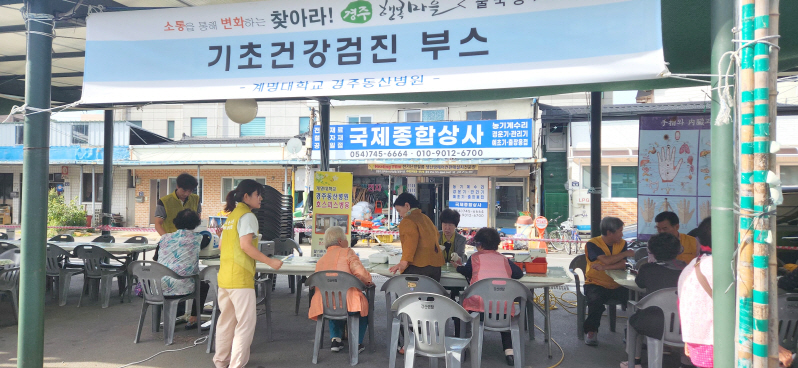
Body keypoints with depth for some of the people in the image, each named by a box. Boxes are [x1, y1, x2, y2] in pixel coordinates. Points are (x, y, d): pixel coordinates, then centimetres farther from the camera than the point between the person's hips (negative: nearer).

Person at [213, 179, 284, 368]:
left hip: (224, 276, 9)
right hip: (240, 278, -9)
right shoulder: (248, 216, -10)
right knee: (246, 322, -4)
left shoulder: (231, 216, 16)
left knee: (227, 319, 17)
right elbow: (245, 245, -20)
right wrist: (270, 262, -18)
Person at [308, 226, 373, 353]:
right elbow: (360, 273, -13)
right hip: (346, 303, -5)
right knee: (364, 306, 27)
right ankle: (357, 343, 21)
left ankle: (335, 339, 25)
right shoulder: (347, 252, 1)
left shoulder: (320, 260, 19)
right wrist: (368, 280, 9)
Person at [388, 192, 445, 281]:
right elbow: (436, 235, 30)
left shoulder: (408, 221, -5)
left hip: (418, 267, -8)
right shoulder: (426, 218, 20)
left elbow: (411, 241, -20)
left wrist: (404, 262, -30)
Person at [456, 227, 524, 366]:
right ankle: (509, 350, 18)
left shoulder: (475, 257, 7)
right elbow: (519, 274, 14)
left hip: (478, 308, -2)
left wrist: (458, 267, 38)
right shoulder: (504, 259, 13)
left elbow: (467, 272, 18)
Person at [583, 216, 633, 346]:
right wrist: (625, 253, -5)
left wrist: (603, 267, -19)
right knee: (595, 300, -34)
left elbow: (622, 265, -4)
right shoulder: (592, 244, -5)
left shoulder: (622, 243, 11)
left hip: (616, 286, 4)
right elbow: (606, 260, -19)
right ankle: (591, 330, -8)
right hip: (596, 284, -4)